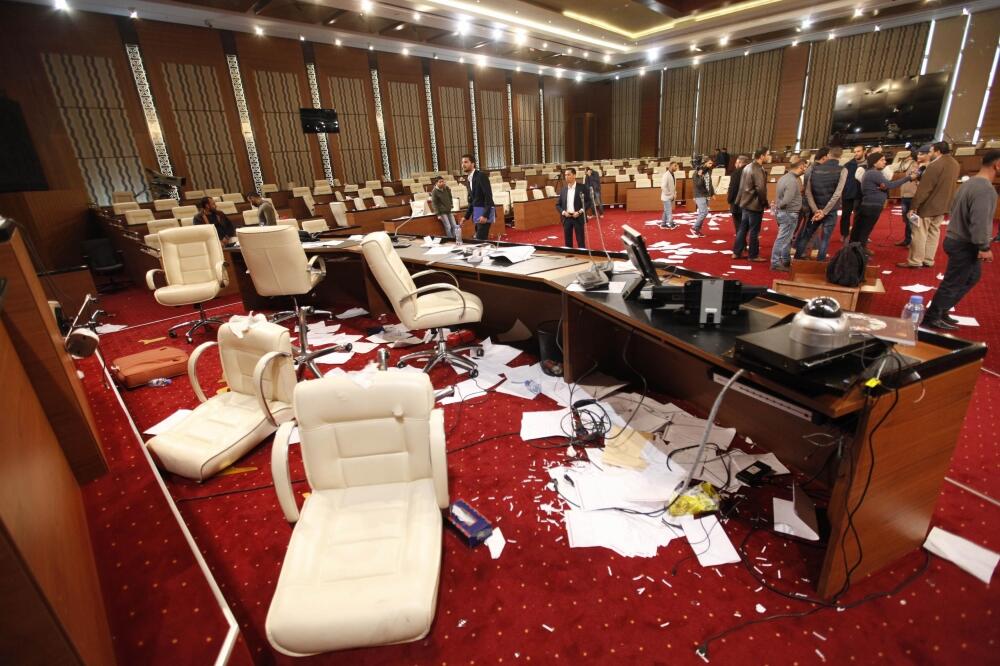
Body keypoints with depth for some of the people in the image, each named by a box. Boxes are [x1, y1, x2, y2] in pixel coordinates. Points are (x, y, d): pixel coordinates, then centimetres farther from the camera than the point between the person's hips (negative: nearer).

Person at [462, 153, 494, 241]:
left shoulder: (481, 176, -12)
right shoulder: (469, 179, 13)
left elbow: (488, 196, -19)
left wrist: (485, 215, -26)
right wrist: (467, 216, 16)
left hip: (485, 212, -9)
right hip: (477, 212, 9)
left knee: (480, 240, -14)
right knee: (482, 239, 12)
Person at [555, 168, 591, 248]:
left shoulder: (582, 188, -1)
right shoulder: (563, 189, 9)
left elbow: (588, 202, -3)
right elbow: (558, 204, 11)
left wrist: (580, 212, -15)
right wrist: (563, 212, -7)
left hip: (578, 218, -3)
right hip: (566, 218, 3)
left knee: (581, 242, 0)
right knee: (568, 242, 8)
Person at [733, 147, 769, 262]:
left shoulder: (747, 167, 9)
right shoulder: (758, 170, -18)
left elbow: (742, 186, 14)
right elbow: (760, 188, -24)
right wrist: (765, 202, -11)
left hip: (745, 203, 9)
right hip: (755, 204, -9)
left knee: (743, 228, 14)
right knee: (754, 231, 0)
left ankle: (737, 252, 18)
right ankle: (753, 255, 8)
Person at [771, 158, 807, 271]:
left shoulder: (784, 177, 9)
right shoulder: (792, 181, -21)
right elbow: (786, 201, -26)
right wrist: (779, 206, -8)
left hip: (782, 212, 9)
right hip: (789, 213, -9)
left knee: (786, 238, 18)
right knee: (783, 239, -2)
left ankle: (786, 261, 27)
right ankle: (775, 263, 5)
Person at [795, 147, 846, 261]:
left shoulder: (814, 169, 0)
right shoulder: (842, 170, -7)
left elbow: (808, 192, -5)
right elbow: (837, 194, -16)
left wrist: (816, 210, -7)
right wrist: (824, 212, -13)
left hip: (815, 210, 3)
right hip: (830, 211, -2)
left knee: (806, 235, 13)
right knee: (825, 239, 5)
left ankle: (797, 257, 17)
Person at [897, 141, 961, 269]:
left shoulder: (935, 165, -19)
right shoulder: (955, 164, 10)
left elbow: (923, 188, -21)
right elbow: (947, 184, 18)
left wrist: (913, 206, -18)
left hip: (928, 205, -9)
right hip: (943, 205, 9)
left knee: (919, 234, -3)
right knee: (934, 232, 13)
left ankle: (915, 261, 0)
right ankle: (928, 260, 17)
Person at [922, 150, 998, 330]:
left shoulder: (970, 182, 9)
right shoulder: (985, 189, -22)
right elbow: (979, 222, -26)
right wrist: (984, 247, -19)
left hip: (957, 239, 10)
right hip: (964, 245, -10)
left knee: (972, 277, 21)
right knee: (952, 283, 1)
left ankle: (941, 310, 25)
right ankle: (932, 317, 10)